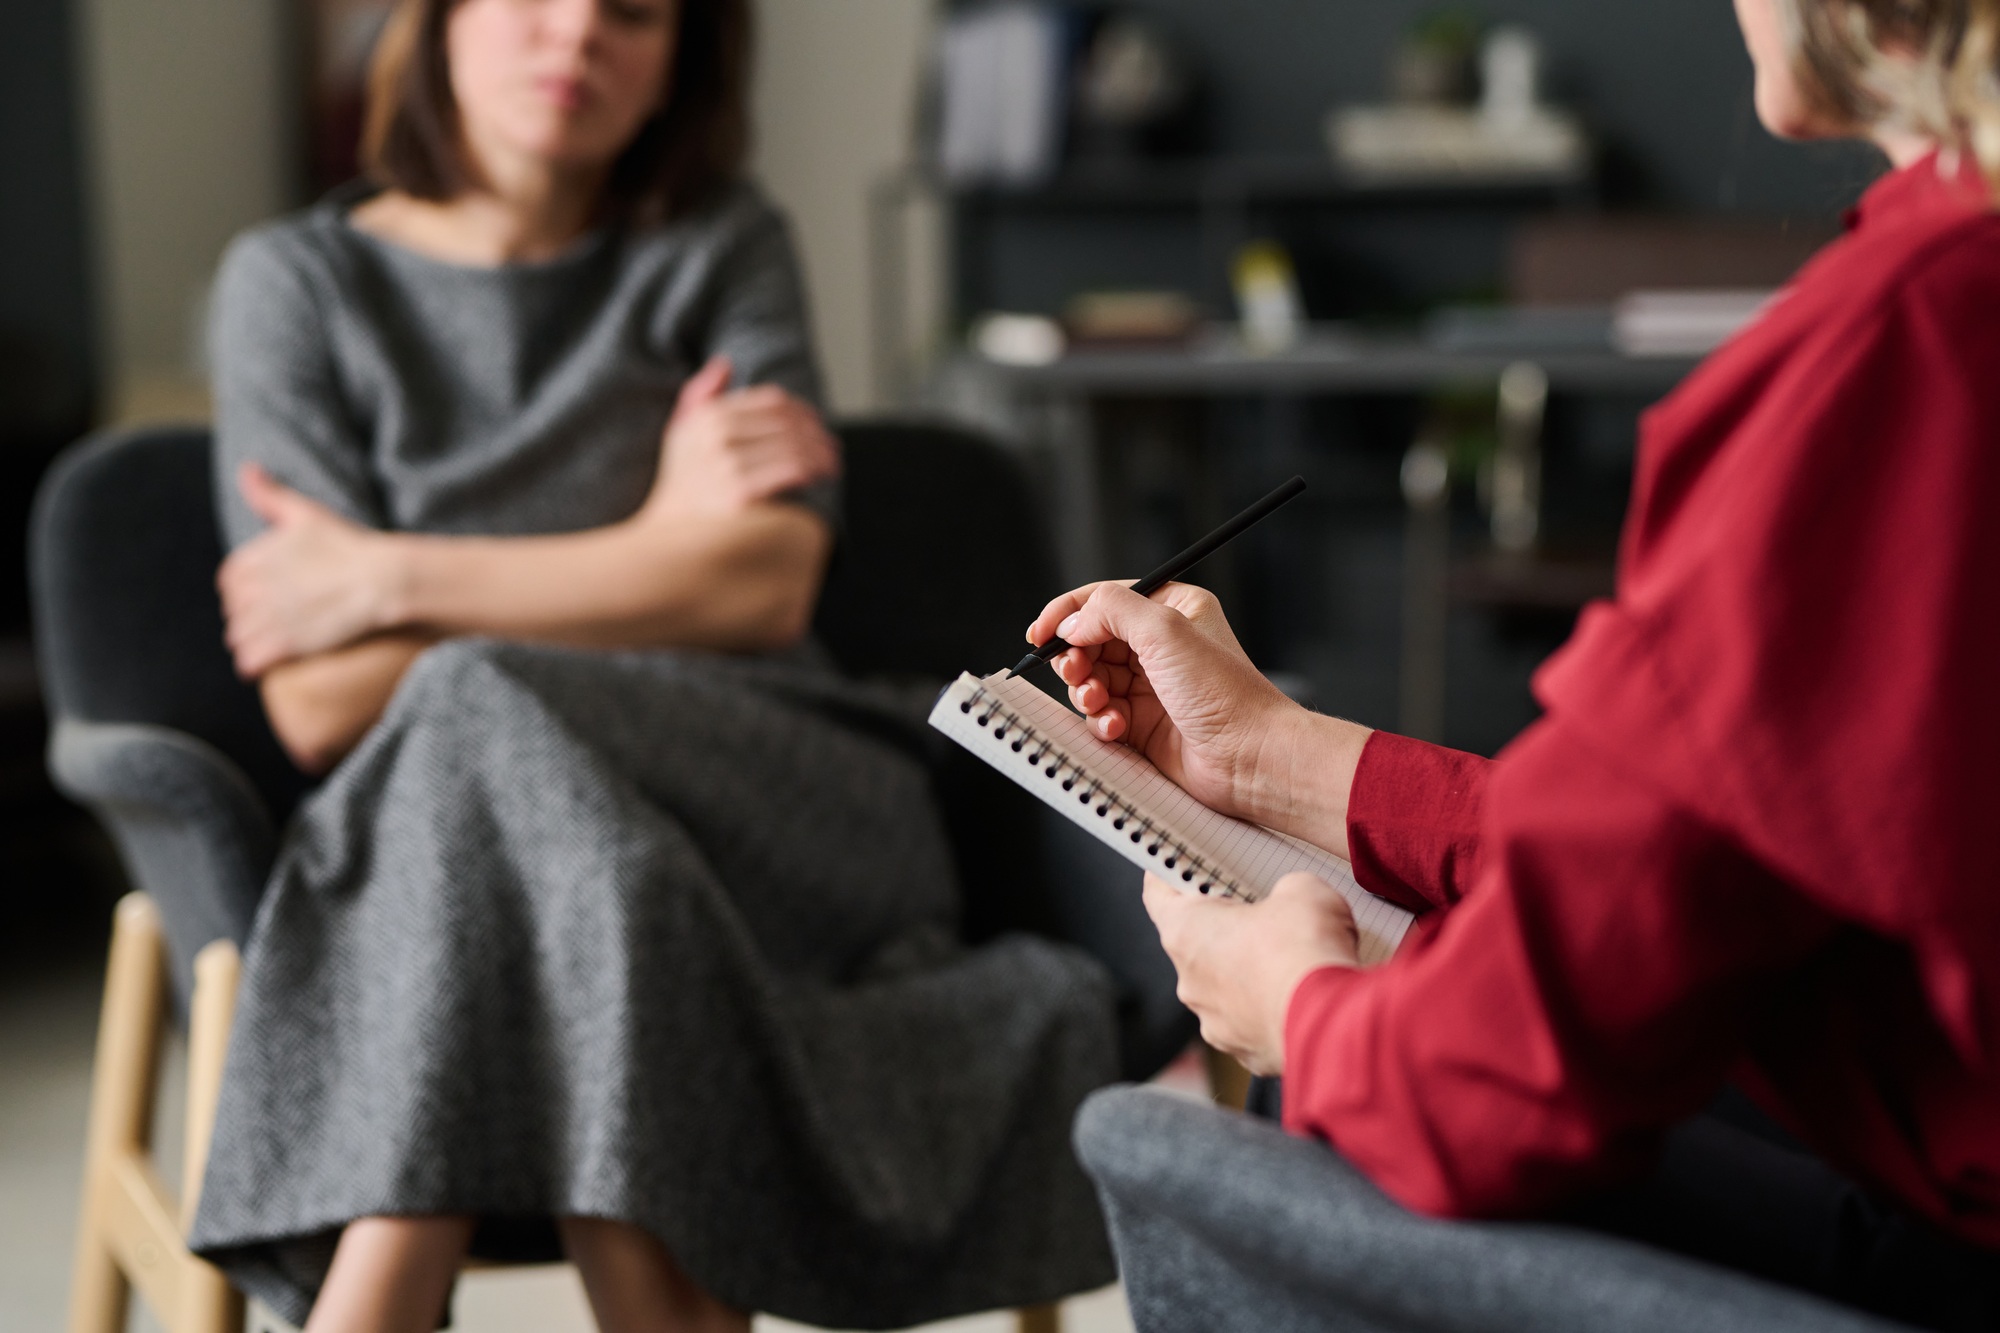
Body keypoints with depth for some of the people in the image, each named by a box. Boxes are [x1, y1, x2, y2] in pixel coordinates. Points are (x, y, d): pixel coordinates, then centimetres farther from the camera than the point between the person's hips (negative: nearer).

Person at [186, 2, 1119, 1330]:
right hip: (428, 851, 0)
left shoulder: (720, 247, 11)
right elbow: (321, 702, -2)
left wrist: (389, 577, -7)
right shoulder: (299, 280, 8)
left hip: (772, 809, 0)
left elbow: (764, 586, -5)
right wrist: (660, 543, -4)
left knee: (478, 723, -31)